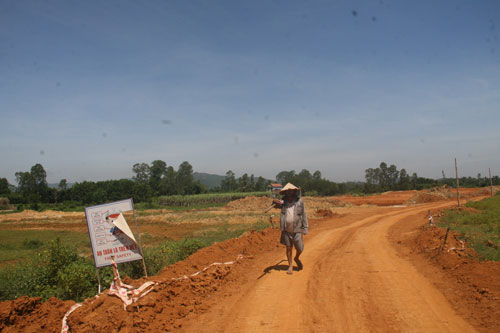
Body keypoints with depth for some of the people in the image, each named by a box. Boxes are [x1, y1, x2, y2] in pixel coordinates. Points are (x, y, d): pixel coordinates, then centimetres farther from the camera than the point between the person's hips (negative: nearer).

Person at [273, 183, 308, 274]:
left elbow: (303, 215, 1)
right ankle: (290, 266, 21)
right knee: (288, 248, 8)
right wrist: (276, 202, -39)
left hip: (297, 230, -1)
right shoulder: (283, 202, 2)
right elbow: (276, 202, -15)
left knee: (300, 249, 0)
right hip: (286, 230, 1)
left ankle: (296, 258, 33)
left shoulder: (299, 202, -2)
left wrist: (305, 227, -1)